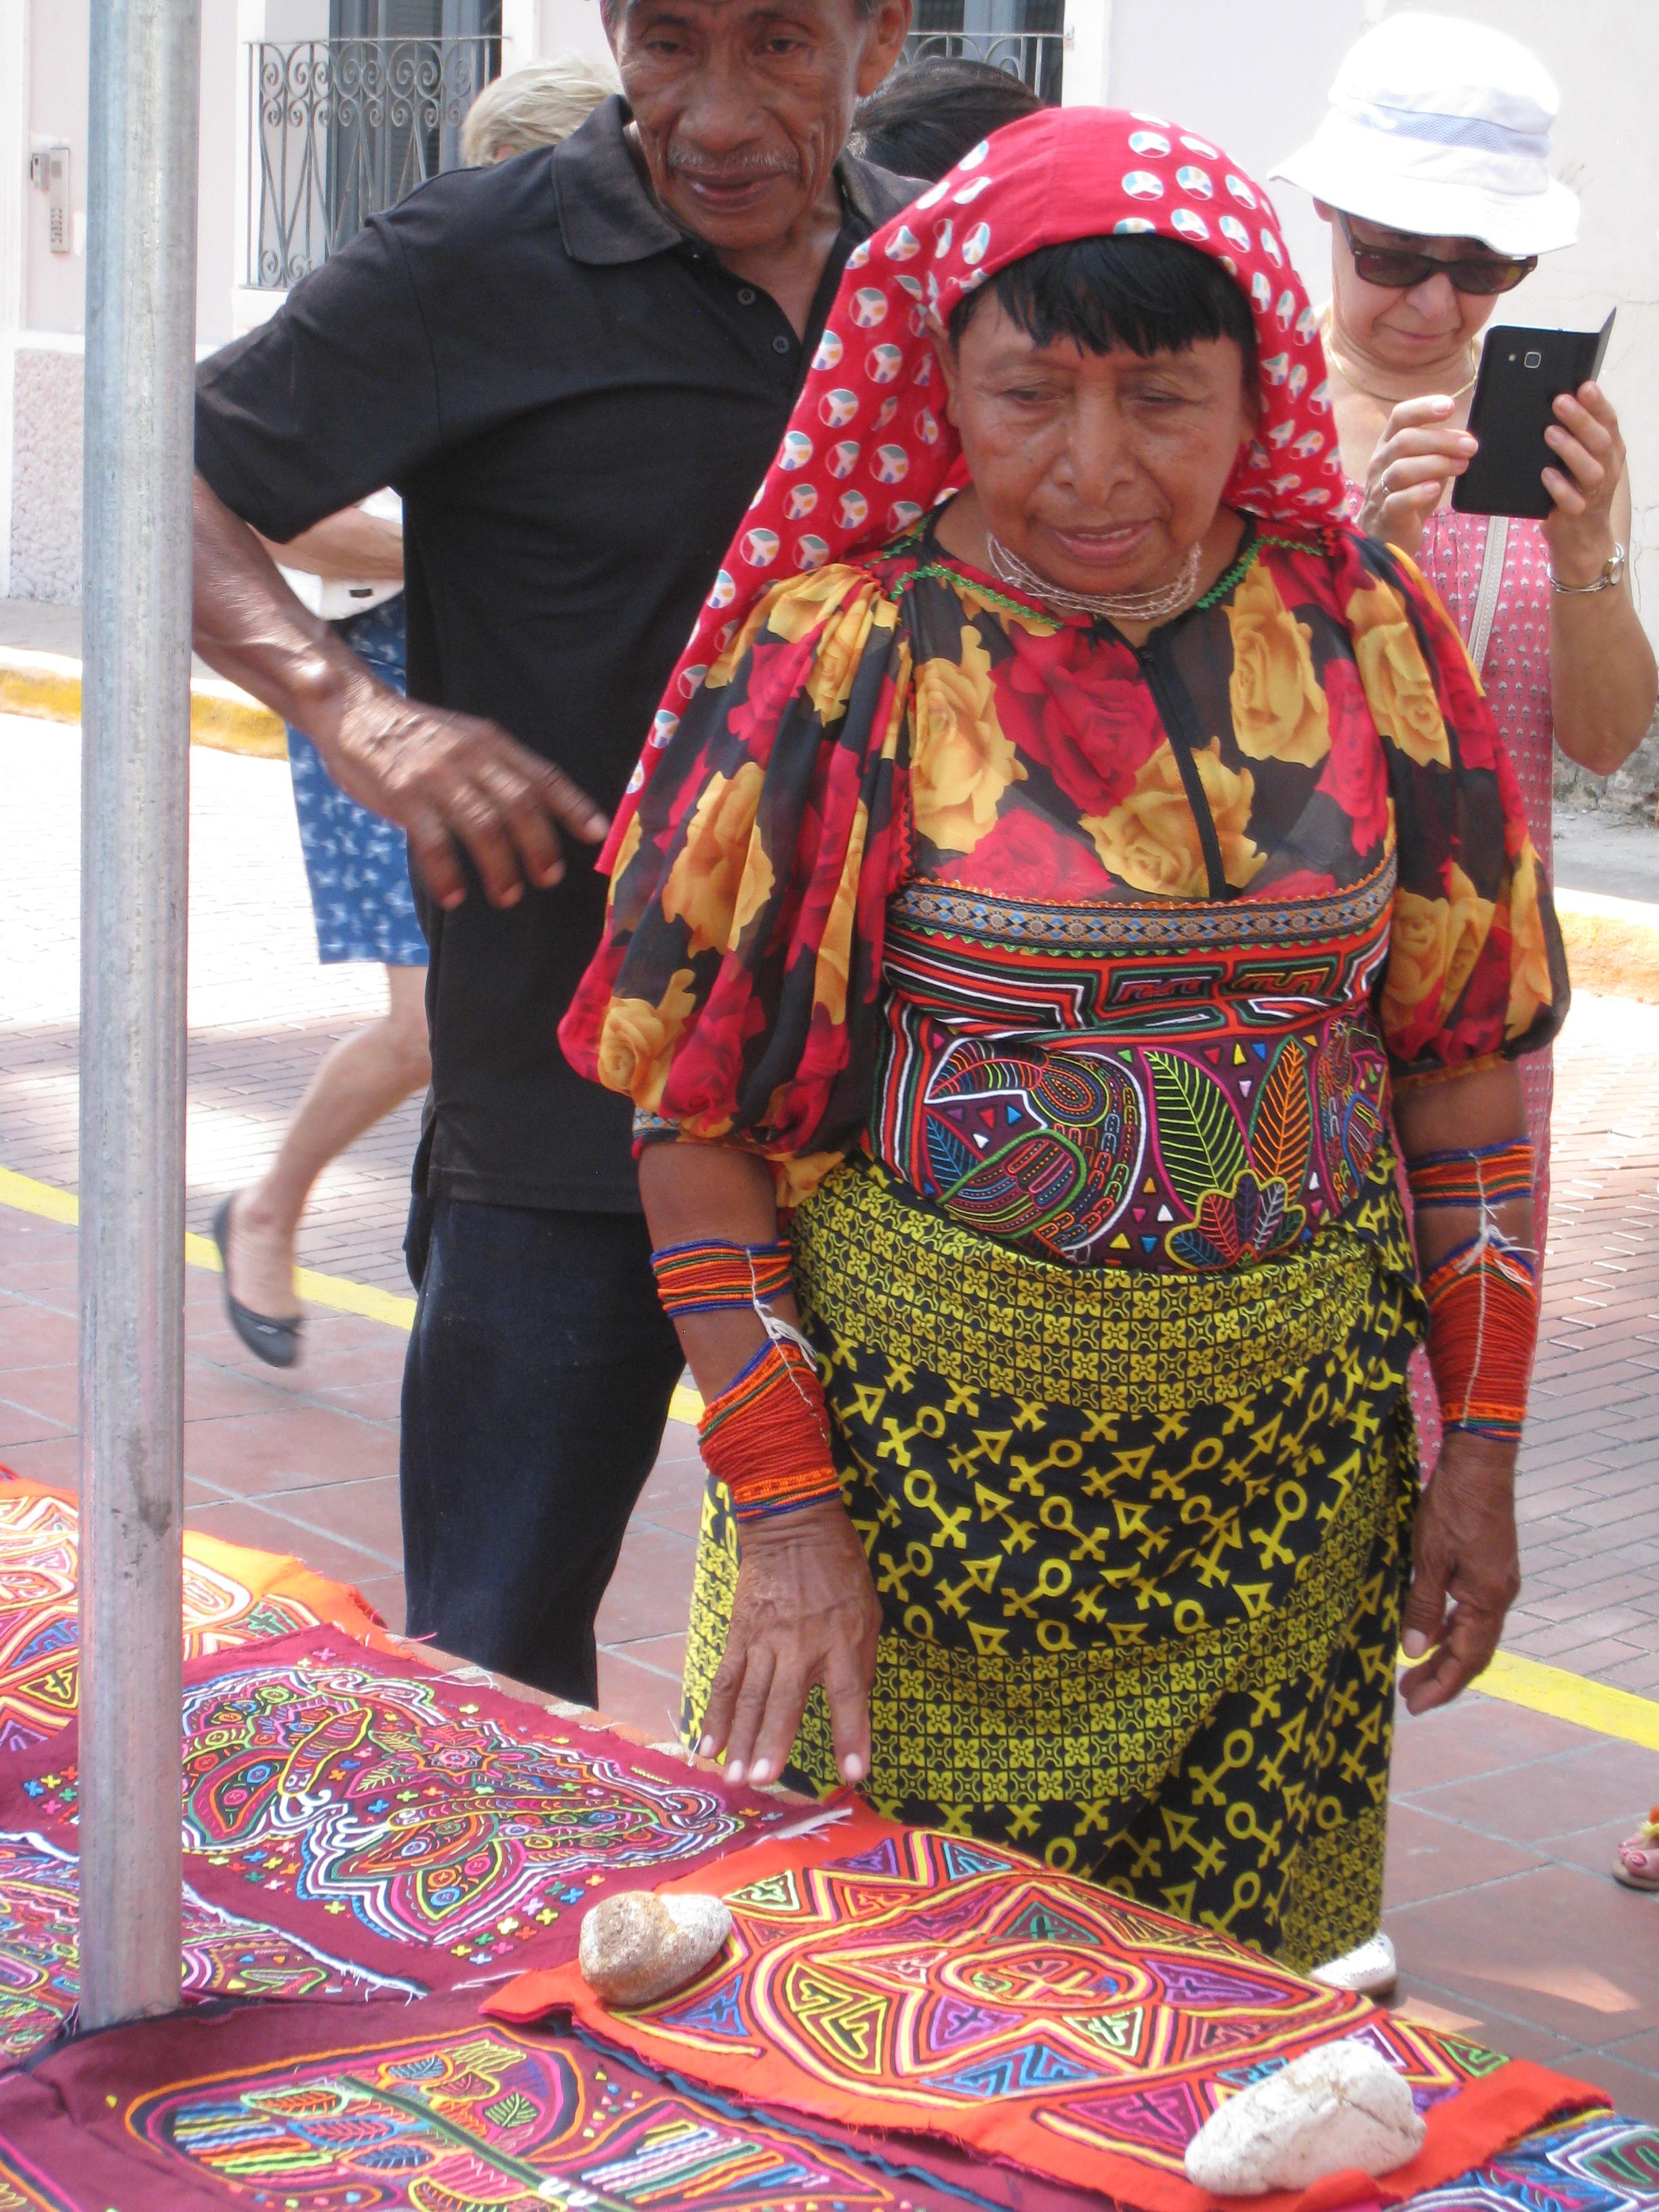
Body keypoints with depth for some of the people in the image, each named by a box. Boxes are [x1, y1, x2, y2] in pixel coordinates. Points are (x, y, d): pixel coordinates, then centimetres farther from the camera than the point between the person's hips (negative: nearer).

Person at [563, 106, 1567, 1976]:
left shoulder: (1360, 633, 1)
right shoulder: (845, 651, -7)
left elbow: (1466, 1047, 8)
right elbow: (696, 1106, -5)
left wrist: (1480, 1442, 4)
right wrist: (784, 1504, -9)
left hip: (1289, 1466, 3)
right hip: (929, 1455, -2)